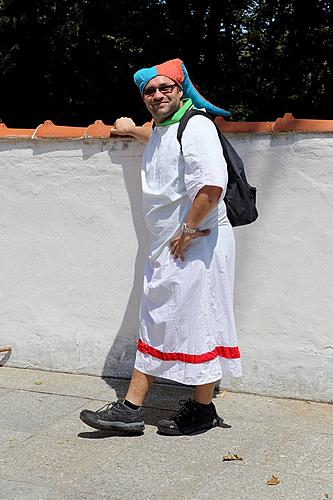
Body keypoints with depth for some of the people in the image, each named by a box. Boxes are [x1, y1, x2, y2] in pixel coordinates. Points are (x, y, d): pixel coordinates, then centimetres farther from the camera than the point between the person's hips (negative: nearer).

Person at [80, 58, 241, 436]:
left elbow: (212, 185, -26)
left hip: (197, 245, -10)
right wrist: (131, 129, 59)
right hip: (167, 247, 10)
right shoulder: (160, 130, 17)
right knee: (155, 324, 10)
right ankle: (131, 408, 15)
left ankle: (203, 410, 14)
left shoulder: (196, 126, -13)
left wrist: (188, 230, -19)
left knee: (196, 323, -1)